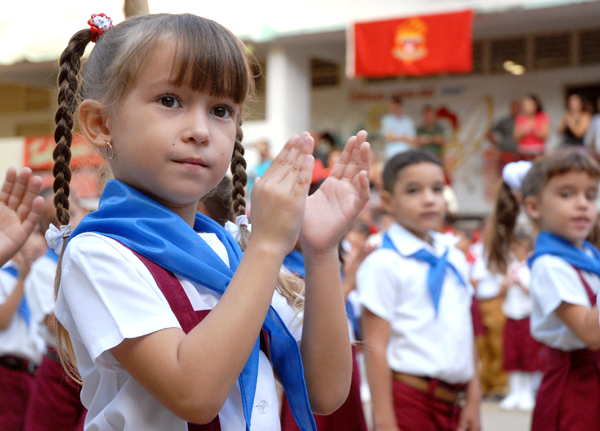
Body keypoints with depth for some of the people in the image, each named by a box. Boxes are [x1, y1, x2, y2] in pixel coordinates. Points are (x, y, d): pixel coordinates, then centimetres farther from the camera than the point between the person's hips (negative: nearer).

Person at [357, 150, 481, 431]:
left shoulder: (455, 259, 12)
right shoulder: (384, 263, -9)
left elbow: (465, 335, 15)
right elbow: (375, 347, -12)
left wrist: (473, 399, 12)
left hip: (454, 400, 6)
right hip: (409, 399, -6)